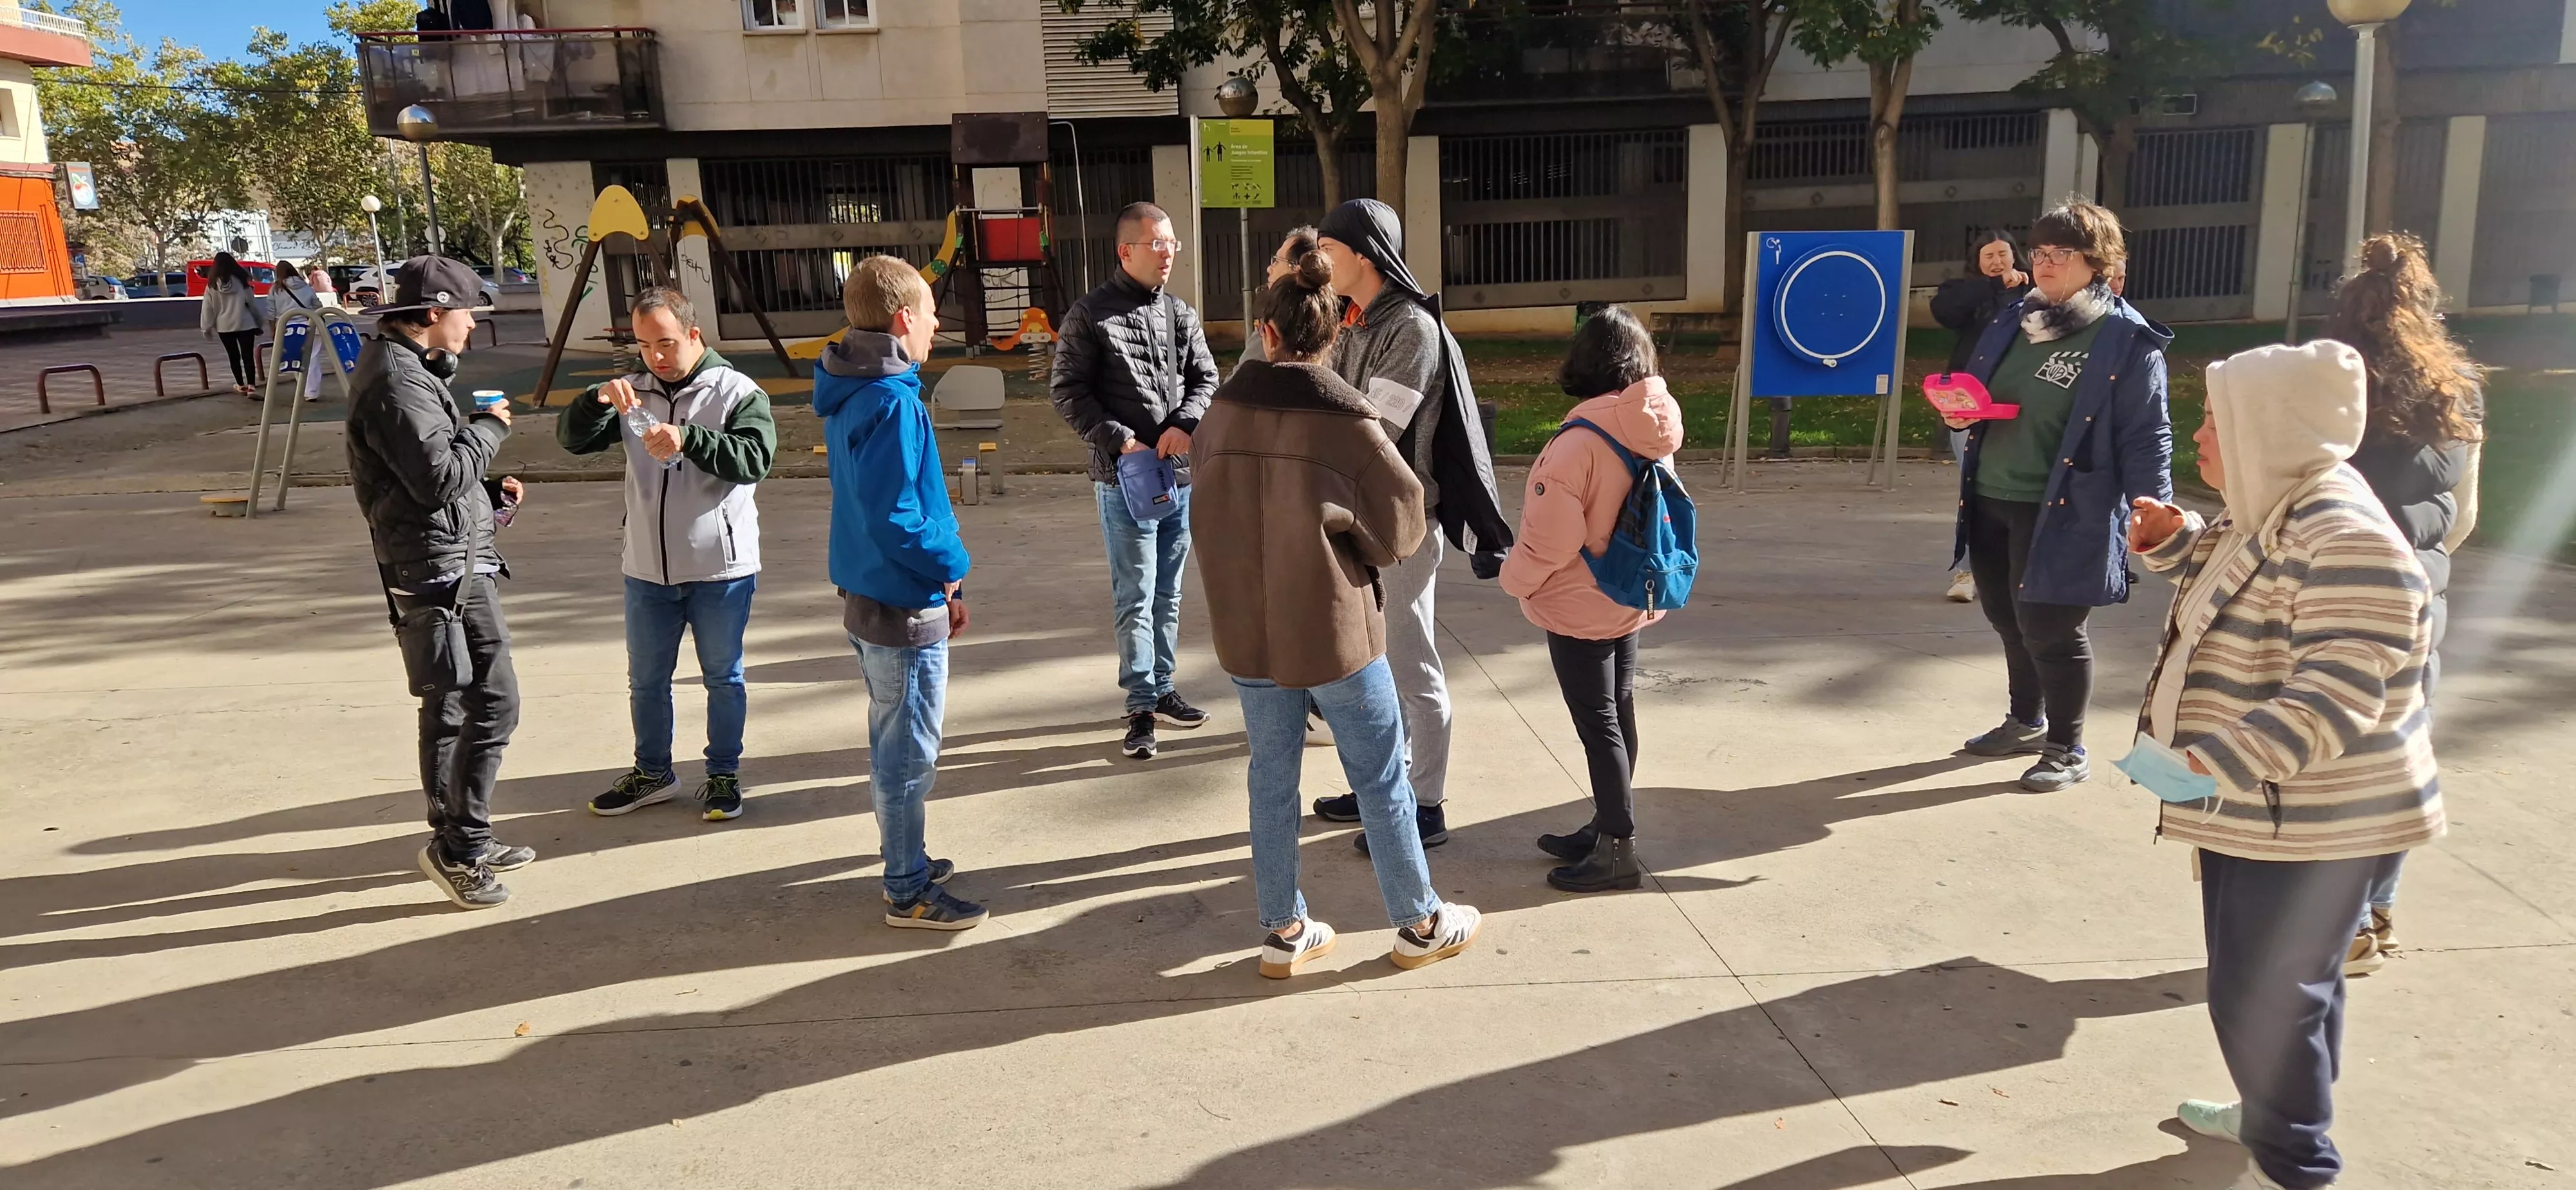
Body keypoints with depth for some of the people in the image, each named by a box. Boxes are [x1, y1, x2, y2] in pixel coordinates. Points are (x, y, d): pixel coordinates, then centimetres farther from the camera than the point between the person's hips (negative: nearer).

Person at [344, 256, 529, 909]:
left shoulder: (408, 370, 17)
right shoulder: (396, 382, -17)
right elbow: (439, 476, -24)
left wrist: (491, 492, 10)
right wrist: (489, 427, -10)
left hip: (445, 565, 11)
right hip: (446, 568, -11)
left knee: (447, 707, 16)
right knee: (494, 705, -9)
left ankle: (454, 840, 26)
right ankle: (460, 845, -2)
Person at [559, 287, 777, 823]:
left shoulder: (738, 392, -6)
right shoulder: (633, 393, 7)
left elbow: (755, 459, -19)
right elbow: (573, 439, 0)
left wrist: (689, 439, -31)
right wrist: (598, 398, -18)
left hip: (720, 567, -4)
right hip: (647, 568, 4)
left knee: (722, 675, 9)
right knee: (646, 677, 15)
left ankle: (724, 774, 23)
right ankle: (652, 773, 32)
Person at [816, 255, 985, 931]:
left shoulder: (849, 393, 8)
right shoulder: (894, 402, -22)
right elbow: (895, 518, -27)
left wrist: (944, 582, 13)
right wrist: (952, 565, -10)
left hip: (867, 595, 10)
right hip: (905, 607, -10)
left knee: (892, 742, 21)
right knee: (910, 753, 2)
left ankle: (905, 861, 36)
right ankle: (910, 893, 14)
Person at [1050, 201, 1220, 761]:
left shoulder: (1181, 314, 9)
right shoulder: (1090, 314, -6)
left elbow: (1206, 377, 9)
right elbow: (1068, 391, -7)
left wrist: (1185, 424, -11)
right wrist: (1120, 440, -16)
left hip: (1182, 475, 5)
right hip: (1125, 479, -5)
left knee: (1168, 594, 14)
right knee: (1135, 597, -2)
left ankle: (1162, 689, 27)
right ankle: (1141, 706, 6)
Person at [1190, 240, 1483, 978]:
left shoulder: (1222, 412, -4)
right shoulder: (1347, 420, -16)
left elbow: (1210, 520, 7)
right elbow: (1400, 521, -7)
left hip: (1247, 629, 4)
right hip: (1334, 627, -4)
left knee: (1271, 776, 15)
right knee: (1380, 778, 10)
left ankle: (1283, 931, 24)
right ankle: (1420, 925, 24)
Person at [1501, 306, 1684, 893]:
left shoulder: (1580, 441, -25)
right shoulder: (1653, 431, -2)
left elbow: (1550, 539, -22)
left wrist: (1513, 578, -5)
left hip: (1580, 608, -8)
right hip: (1630, 598, 8)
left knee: (1598, 724, 1)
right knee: (1617, 713, 16)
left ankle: (1618, 849, 10)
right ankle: (1606, 826, 29)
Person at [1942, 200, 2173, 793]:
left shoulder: (2127, 339, -10)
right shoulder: (2011, 321, 10)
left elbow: (2145, 437, -12)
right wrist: (1960, 410, -3)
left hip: (2062, 512, -7)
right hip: (1991, 500, 7)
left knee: (2048, 627, -2)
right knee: (2008, 619, 17)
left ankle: (2068, 750, 17)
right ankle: (2026, 722, 38)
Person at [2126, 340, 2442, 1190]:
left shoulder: (2343, 539, -26)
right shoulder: (2272, 512, 6)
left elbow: (2335, 697, -31)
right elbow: (2234, 594, 26)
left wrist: (2219, 765, -38)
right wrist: (2172, 541, 8)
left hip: (2309, 823, -10)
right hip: (2258, 810, 10)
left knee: (2262, 993, 0)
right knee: (2287, 980, 25)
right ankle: (2279, 1113, 43)